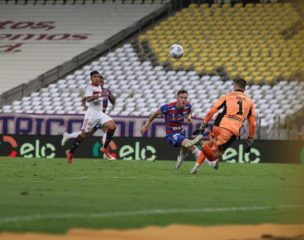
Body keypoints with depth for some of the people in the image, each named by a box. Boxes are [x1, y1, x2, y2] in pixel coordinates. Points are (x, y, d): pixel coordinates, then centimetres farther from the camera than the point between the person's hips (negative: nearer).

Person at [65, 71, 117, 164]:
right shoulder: (90, 87, -11)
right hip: (92, 114, -7)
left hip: (100, 114, 7)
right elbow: (88, 99, -28)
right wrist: (100, 95, -35)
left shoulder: (100, 87, 13)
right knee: (84, 134, -1)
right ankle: (70, 152, 13)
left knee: (112, 126, -13)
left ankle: (105, 148, -6)